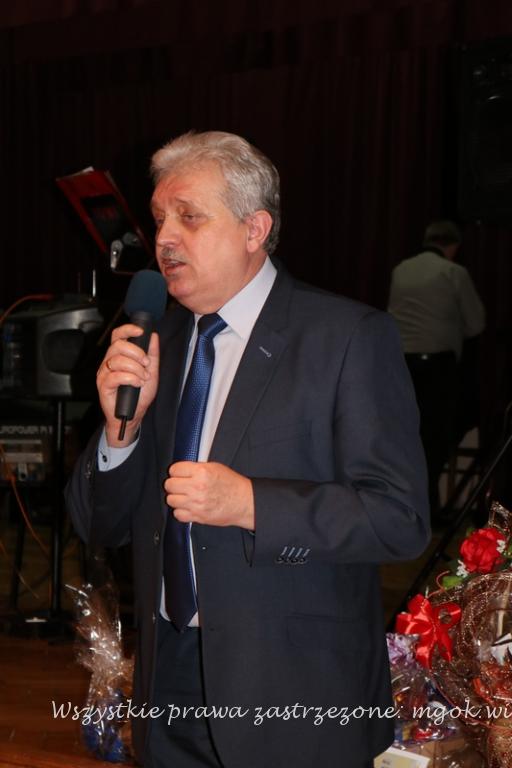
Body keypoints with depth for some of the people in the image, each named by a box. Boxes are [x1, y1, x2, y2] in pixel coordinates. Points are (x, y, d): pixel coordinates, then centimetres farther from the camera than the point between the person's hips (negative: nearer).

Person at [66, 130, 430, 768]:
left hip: (297, 692, -4)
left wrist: (250, 504, -24)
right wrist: (123, 424, -11)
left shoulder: (349, 337, -9)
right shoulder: (153, 344, 6)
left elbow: (401, 517, -15)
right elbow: (99, 526, 7)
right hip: (170, 681, 5)